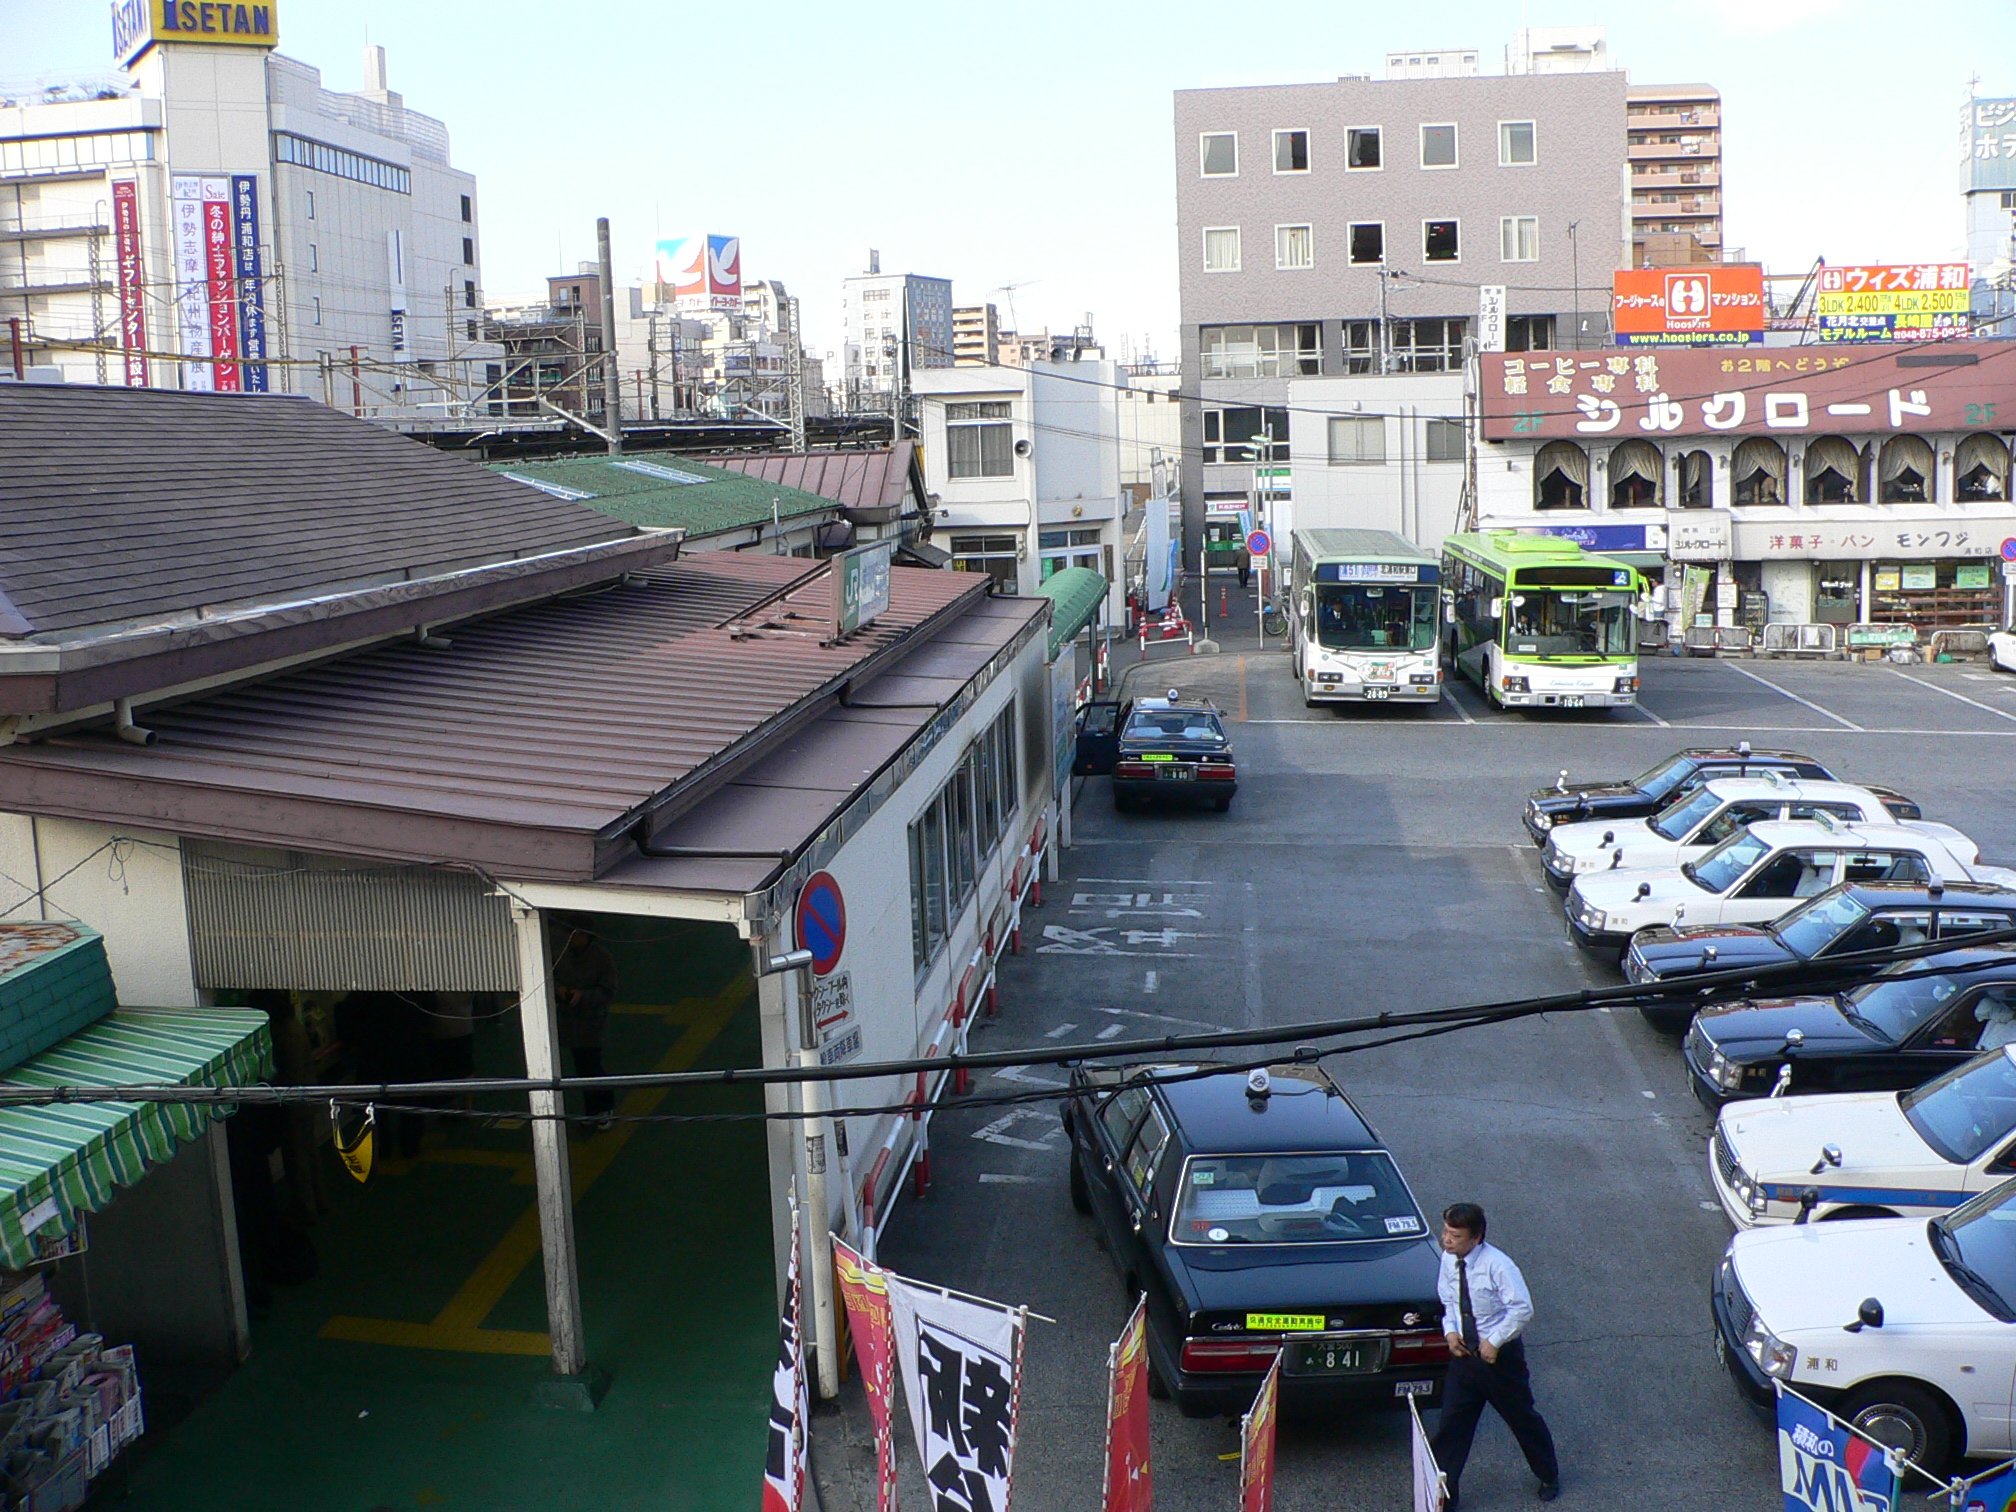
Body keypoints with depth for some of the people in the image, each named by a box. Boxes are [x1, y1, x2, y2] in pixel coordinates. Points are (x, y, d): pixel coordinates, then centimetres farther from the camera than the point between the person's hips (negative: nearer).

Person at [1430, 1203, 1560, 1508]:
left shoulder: (1497, 1265, -26)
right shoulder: (1449, 1260, -7)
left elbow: (1523, 1309, -26)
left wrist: (1494, 1341, -23)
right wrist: (1450, 1331, -5)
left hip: (1501, 1354, -5)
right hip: (1464, 1354, 5)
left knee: (1523, 1417, 16)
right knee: (1451, 1424, 5)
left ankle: (1549, 1477, 42)